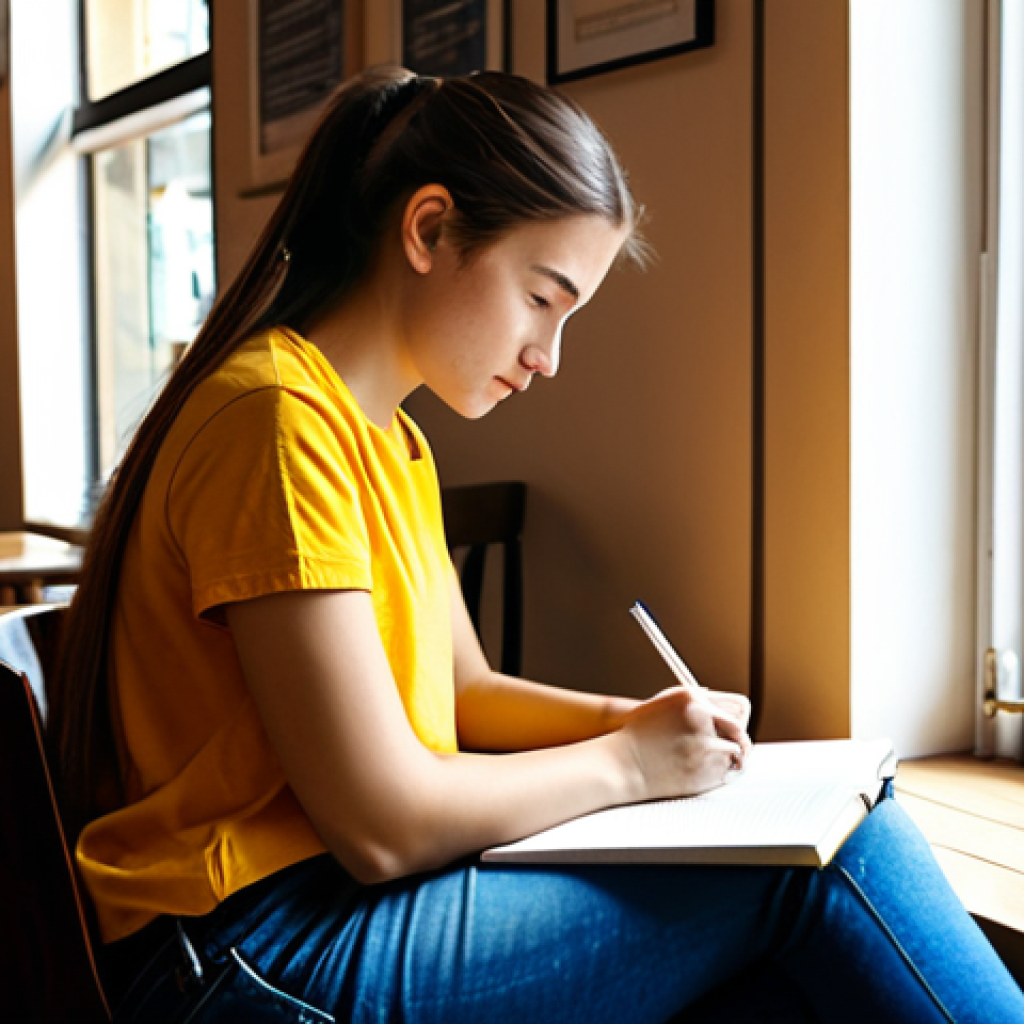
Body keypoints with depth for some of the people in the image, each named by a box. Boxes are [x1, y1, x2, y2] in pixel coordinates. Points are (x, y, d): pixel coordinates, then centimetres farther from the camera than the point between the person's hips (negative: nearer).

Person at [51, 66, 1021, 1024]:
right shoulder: (281, 419, -18)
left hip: (362, 895, 9)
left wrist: (629, 720, 3)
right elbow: (381, 826, -21)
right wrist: (625, 761, -7)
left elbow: (462, 692, 20)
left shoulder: (393, 443, 15)